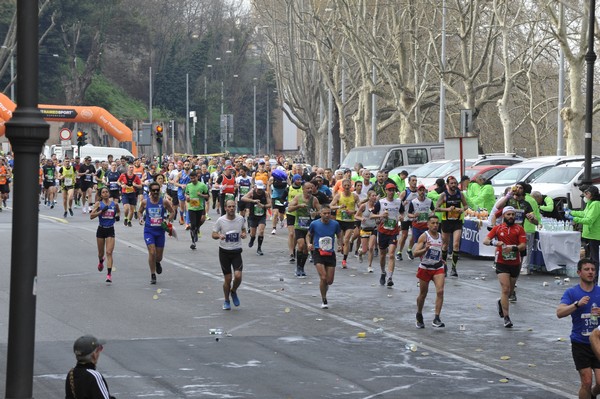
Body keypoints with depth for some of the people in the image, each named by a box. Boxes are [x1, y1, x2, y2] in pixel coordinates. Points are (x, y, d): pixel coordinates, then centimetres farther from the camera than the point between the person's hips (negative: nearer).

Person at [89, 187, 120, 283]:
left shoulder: (114, 204, 2)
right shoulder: (99, 204, -3)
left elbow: (118, 211, 24)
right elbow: (91, 216, -11)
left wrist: (118, 216, 2)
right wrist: (101, 211, -21)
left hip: (110, 230, 0)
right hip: (101, 229, 0)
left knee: (109, 252, -11)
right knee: (101, 253, 14)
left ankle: (109, 274, -13)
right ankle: (101, 261, 50)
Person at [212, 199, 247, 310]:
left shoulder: (240, 219, -2)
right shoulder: (220, 220, -8)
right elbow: (213, 234, 0)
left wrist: (244, 234, -7)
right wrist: (219, 236, -22)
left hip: (236, 252, 1)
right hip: (224, 251, -1)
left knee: (238, 276, -15)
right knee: (227, 278, 2)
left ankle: (233, 292, 18)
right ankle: (227, 301, 24)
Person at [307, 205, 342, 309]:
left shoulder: (335, 224, -2)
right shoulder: (314, 224, -6)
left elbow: (339, 236, 14)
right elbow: (308, 235, 10)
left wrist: (339, 245, -4)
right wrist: (309, 243, -9)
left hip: (330, 254, 3)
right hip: (318, 252, -2)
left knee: (330, 281, 3)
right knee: (323, 278, -17)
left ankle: (324, 286, 41)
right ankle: (324, 300, 1)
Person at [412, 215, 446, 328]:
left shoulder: (441, 236, 7)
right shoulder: (424, 236, -9)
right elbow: (415, 253, -18)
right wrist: (425, 249, -33)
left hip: (438, 268, 3)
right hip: (425, 268, -3)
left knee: (440, 291, -17)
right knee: (423, 294, 10)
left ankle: (436, 319, -18)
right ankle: (419, 316, 34)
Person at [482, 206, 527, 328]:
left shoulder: (519, 229, 2)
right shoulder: (497, 228, 2)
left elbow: (523, 245, -7)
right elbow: (485, 240, -5)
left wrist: (513, 247, -26)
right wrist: (494, 242, -26)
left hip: (515, 263, 2)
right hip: (501, 263, -2)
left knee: (510, 290, 16)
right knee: (505, 289, -13)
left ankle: (501, 302, 48)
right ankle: (506, 318, -13)